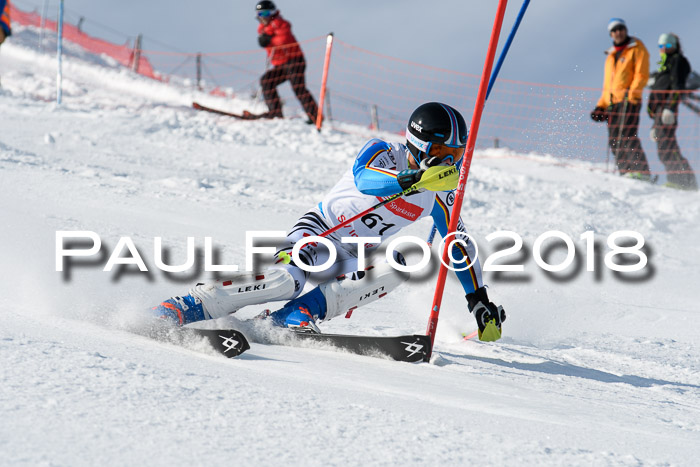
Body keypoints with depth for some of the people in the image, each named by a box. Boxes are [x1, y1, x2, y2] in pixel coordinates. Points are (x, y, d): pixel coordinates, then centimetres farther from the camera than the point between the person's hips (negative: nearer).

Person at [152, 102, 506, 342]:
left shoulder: (438, 194, 5)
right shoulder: (382, 153, -13)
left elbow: (459, 245, 15)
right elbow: (365, 179, -36)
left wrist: (479, 300, 11)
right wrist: (413, 179, -51)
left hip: (354, 259, 6)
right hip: (319, 233, -6)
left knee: (396, 266, -26)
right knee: (288, 278, -36)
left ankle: (297, 317, -31)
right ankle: (181, 309, -34)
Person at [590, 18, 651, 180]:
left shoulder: (637, 49, 6)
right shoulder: (611, 56, 26)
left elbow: (642, 74, -5)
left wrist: (633, 91, -20)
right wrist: (601, 106, 20)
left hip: (629, 101, -7)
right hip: (612, 103, 7)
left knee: (627, 136, -18)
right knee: (614, 141, -1)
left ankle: (641, 171, -20)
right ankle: (625, 172, -1)